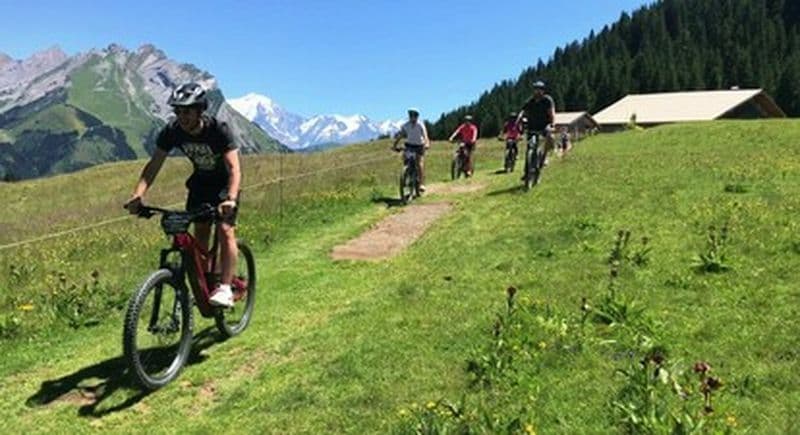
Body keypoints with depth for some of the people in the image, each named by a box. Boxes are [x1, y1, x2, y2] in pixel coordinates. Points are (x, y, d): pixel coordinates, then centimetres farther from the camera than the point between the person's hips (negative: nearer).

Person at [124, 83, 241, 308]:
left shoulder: (218, 130, -30)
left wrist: (231, 199, -54)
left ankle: (225, 289, -17)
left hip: (224, 182, -4)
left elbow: (234, 168, -38)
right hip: (200, 182, 5)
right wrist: (138, 194, -30)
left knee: (225, 229, -17)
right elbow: (154, 165, -16)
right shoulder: (172, 131, -18)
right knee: (200, 231, 0)